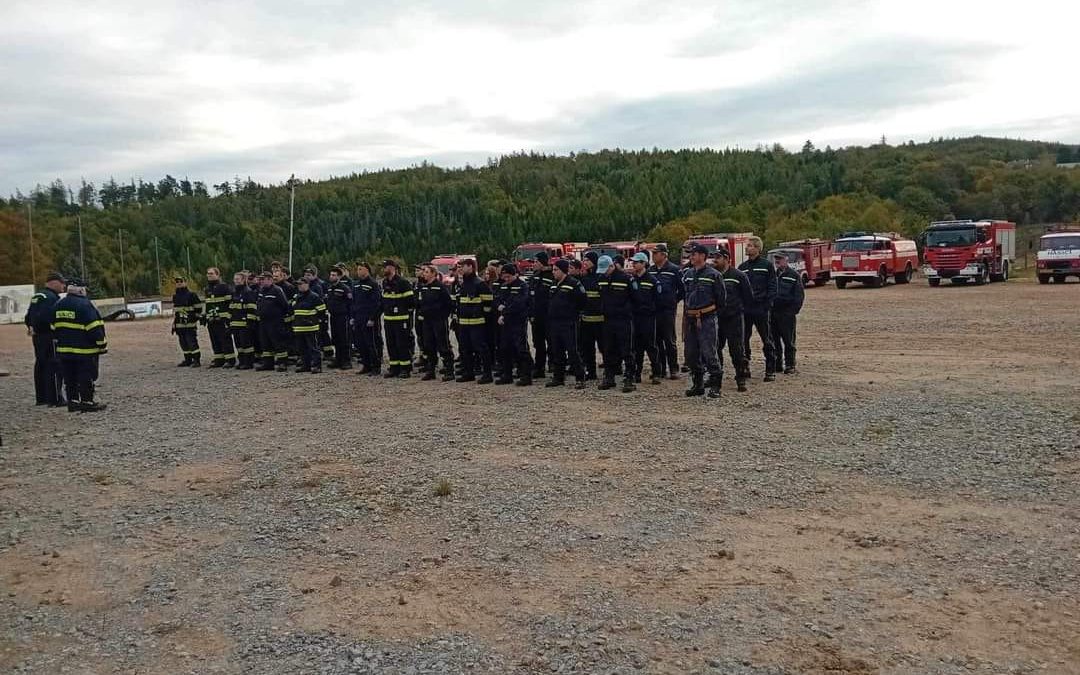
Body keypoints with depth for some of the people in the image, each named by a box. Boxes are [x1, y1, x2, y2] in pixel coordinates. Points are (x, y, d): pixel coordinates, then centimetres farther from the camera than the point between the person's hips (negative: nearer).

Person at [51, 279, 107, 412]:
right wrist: (102, 345, -10)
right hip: (84, 350, -7)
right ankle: (87, 402, 1)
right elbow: (94, 328, -16)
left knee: (70, 378, 13)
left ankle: (72, 401, 17)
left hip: (64, 349, 7)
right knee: (86, 377, -1)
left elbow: (54, 328, 17)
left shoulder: (58, 305, 11)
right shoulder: (84, 304, -15)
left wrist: (59, 343, 24)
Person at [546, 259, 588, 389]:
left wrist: (573, 312, -3)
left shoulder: (574, 283, -9)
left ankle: (580, 378, -3)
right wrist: (550, 317, 16)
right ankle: (558, 377, 20)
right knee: (557, 352, 11)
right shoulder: (554, 285, 15)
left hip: (568, 324, -8)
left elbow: (583, 300, -10)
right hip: (554, 323, 8)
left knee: (572, 351, -7)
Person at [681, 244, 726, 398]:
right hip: (690, 319, 6)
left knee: (708, 352, -10)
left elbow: (721, 297, 0)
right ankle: (697, 385, 20)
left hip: (707, 319, -6)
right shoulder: (687, 274, 11)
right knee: (691, 353, 9)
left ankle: (715, 386, -3)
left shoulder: (713, 275, -5)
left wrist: (710, 309, 8)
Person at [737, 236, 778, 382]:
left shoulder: (767, 265, -1)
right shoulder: (742, 267, 12)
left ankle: (770, 371, 7)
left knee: (767, 341, 2)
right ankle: (745, 368, 16)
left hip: (761, 309, -4)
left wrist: (768, 304, -12)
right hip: (745, 310, 5)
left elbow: (772, 287, -3)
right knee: (743, 340, 6)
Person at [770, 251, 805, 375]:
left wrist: (794, 310, -9)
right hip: (772, 312, 5)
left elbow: (799, 295, 0)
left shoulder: (794, 275, 1)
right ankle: (776, 364, 15)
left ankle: (790, 365, 1)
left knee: (788, 341, -3)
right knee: (774, 340, 8)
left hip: (787, 313, -5)